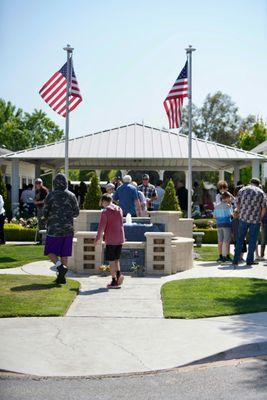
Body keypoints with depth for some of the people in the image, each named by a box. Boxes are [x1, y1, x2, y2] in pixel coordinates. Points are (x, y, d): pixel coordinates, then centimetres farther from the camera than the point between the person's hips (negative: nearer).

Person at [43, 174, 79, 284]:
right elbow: (76, 213, 6)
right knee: (64, 254, 9)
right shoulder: (71, 196, 2)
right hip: (68, 229, 3)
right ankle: (61, 277, 10)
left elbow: (45, 213, -4)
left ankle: (61, 267, -15)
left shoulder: (50, 196, -7)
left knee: (50, 251, 7)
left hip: (54, 229, -3)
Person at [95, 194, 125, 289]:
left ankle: (114, 281, 5)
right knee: (116, 259, 17)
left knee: (112, 261, 2)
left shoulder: (105, 211, -10)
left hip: (111, 240, -6)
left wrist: (97, 238, -1)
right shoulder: (119, 210, 8)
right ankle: (119, 274, -3)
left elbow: (101, 226, -11)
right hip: (120, 239, 6)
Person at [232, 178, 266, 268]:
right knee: (252, 240, 8)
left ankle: (236, 261, 5)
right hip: (255, 220, -2)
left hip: (243, 218, 2)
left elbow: (238, 204, 7)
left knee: (240, 240, 7)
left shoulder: (242, 190, 6)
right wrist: (260, 218, 11)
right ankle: (249, 261, 9)